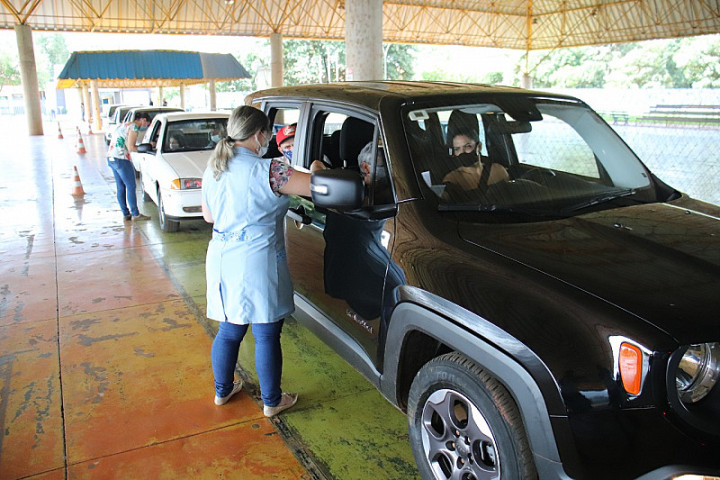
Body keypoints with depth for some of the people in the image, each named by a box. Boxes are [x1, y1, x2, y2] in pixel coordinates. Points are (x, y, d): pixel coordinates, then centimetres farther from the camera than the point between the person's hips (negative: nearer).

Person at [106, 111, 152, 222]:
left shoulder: (124, 125, 20)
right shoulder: (133, 127, -9)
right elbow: (130, 148, -16)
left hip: (111, 158, 10)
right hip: (121, 159, -10)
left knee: (121, 188, 12)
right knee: (131, 186, -4)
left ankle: (126, 214, 16)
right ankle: (135, 214, -1)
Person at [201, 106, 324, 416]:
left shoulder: (213, 169, 7)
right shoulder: (267, 170, -17)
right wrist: (316, 169, 3)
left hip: (221, 259, 7)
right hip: (256, 262, -7)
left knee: (228, 331, 22)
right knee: (266, 336, 8)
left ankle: (222, 390, 38)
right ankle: (272, 401, 23)